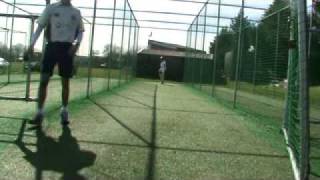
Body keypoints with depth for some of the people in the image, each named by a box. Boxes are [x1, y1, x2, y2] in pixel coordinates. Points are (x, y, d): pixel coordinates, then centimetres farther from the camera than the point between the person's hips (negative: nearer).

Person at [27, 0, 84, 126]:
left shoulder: (76, 13, 11)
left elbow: (80, 31, 15)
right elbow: (40, 27, 7)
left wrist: (77, 44, -5)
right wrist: (32, 44, -4)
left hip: (67, 48, 1)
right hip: (52, 45, -1)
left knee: (65, 82, 4)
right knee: (43, 80, -7)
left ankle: (64, 112, 16)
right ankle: (39, 112, -1)